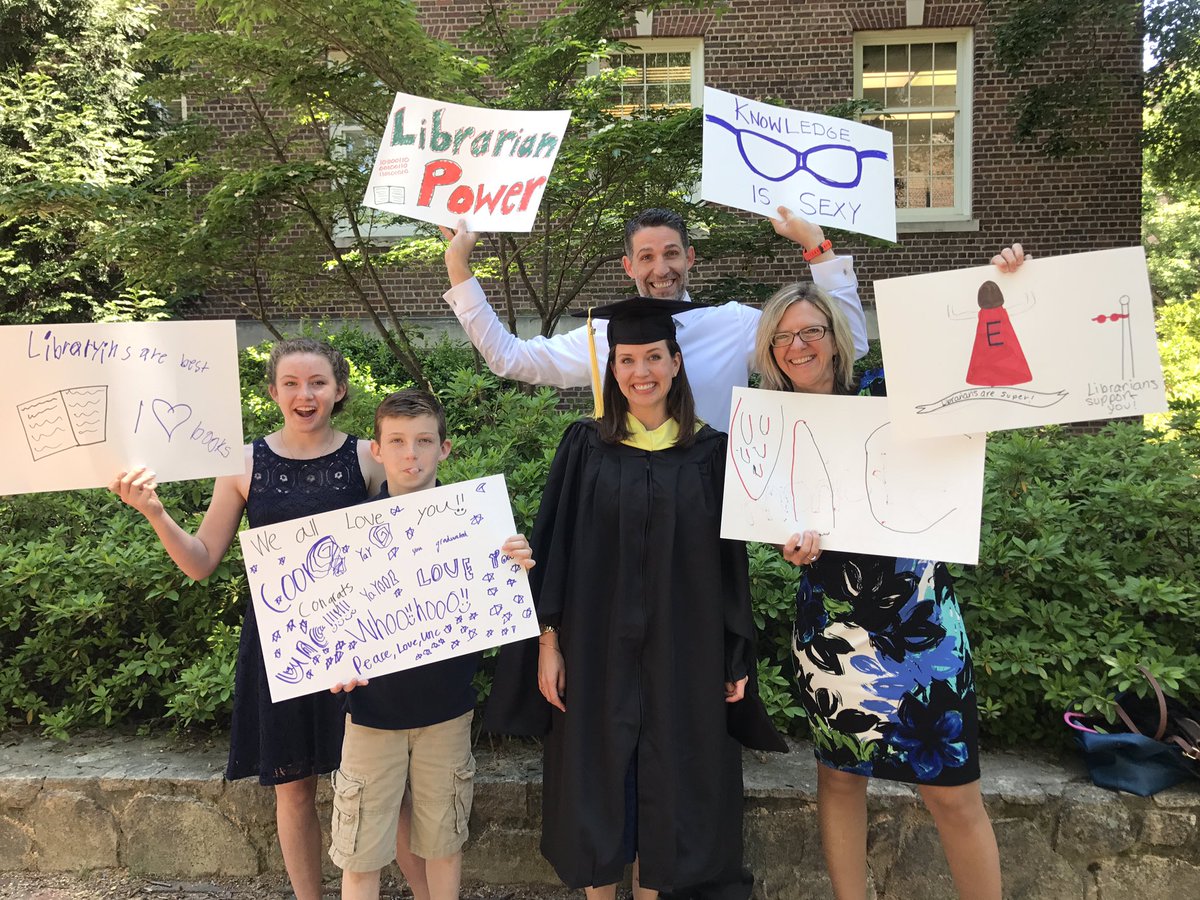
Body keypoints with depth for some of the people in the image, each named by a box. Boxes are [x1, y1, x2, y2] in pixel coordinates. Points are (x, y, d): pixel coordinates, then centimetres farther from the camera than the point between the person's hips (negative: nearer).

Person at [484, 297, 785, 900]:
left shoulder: (710, 453, 0)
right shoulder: (585, 446, -1)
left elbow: (731, 560, 2)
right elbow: (553, 544, 0)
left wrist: (737, 659, 1)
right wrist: (548, 639, -5)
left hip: (681, 652, 0)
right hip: (596, 647, 0)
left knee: (665, 784, 11)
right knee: (598, 782, 10)